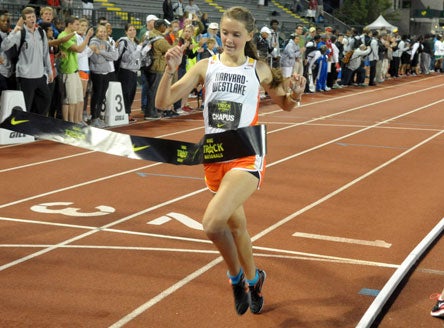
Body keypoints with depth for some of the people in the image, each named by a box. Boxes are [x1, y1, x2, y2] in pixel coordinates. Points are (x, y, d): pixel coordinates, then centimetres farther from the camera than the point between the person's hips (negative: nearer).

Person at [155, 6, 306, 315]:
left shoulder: (259, 69, -1)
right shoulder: (206, 66, 0)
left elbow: (286, 105, 14)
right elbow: (163, 102, -3)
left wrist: (296, 93, -8)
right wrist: (170, 69, -17)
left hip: (247, 158, -4)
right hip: (215, 158, 4)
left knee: (212, 223, -23)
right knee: (236, 225, 21)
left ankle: (238, 276, 5)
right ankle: (252, 281, 46)